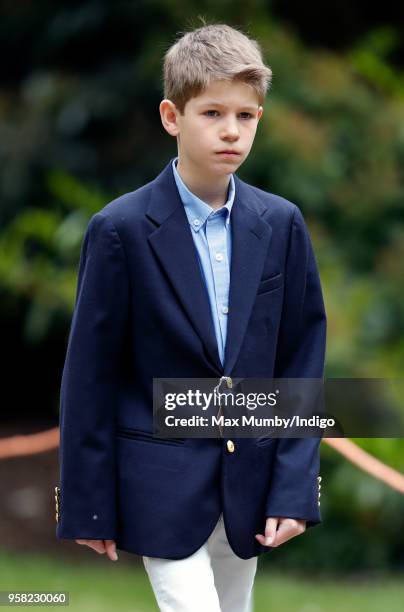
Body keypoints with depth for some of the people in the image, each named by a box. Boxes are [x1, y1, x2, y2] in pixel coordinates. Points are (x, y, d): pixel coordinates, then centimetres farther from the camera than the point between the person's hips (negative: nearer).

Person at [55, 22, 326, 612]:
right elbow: (89, 376, -5)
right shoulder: (121, 229, -9)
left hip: (248, 484, 4)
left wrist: (295, 487, -2)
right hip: (164, 482, -4)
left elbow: (301, 362, 5)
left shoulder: (281, 225, 2)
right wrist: (87, 506, -5)